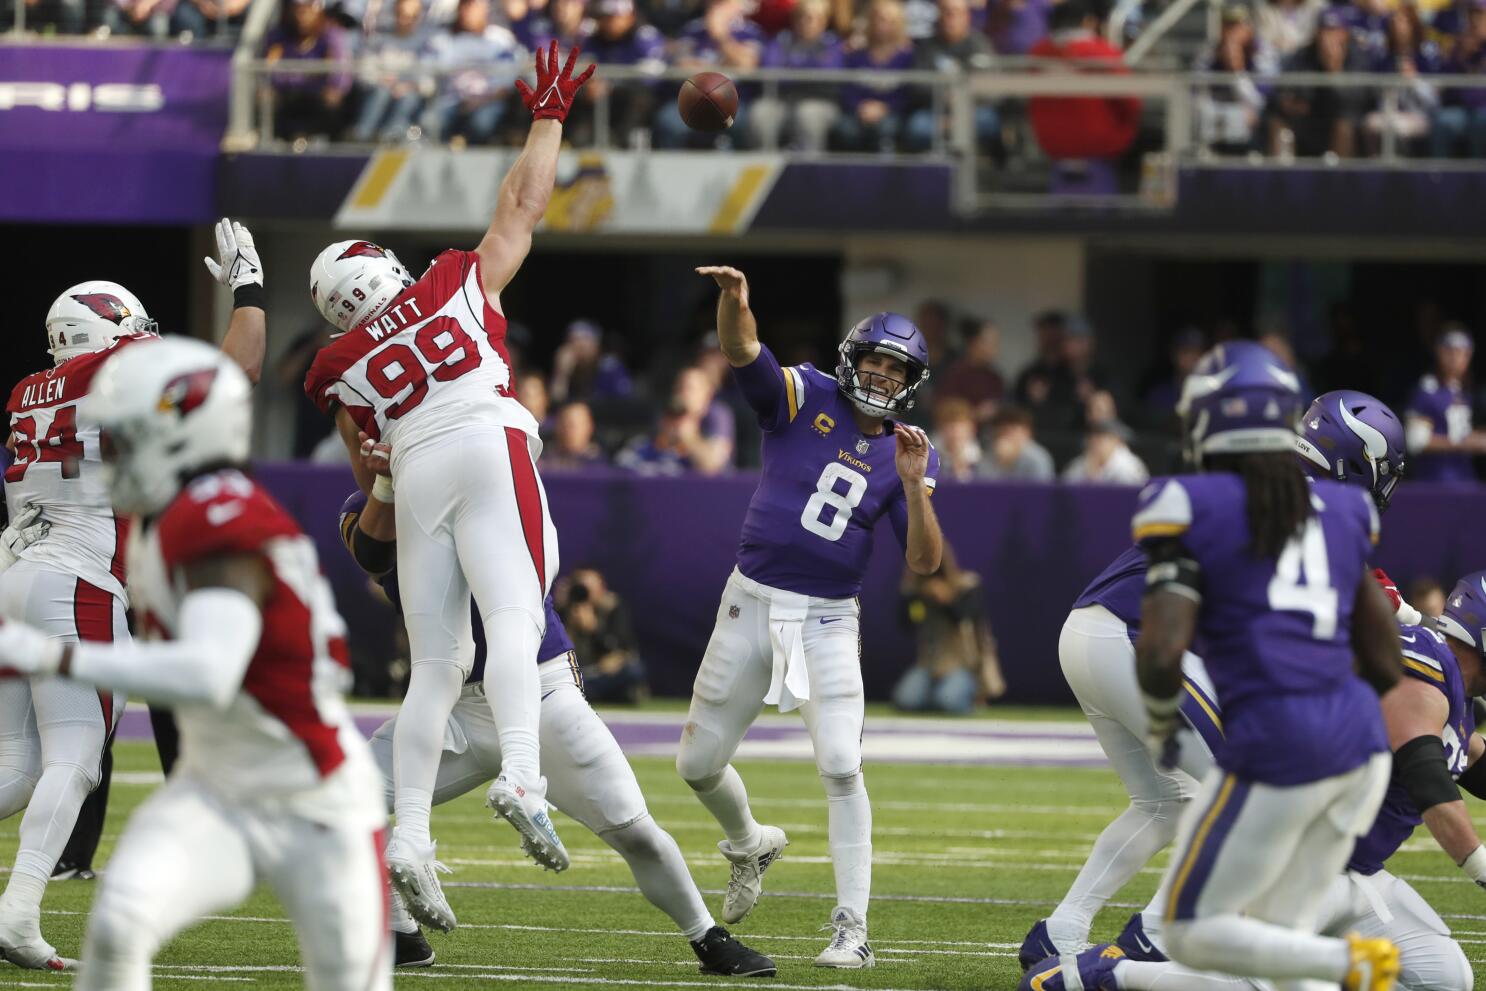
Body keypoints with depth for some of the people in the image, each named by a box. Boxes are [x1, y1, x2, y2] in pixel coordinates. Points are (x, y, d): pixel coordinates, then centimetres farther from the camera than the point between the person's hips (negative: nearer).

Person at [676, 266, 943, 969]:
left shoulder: (908, 453, 2)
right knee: (699, 763, 10)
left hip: (828, 620, -1)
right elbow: (742, 350, -20)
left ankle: (853, 929, -13)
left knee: (840, 768, -16)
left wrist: (913, 485, -20)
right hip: (753, 603, 1)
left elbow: (925, 562, -5)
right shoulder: (804, 398, -1)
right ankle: (749, 845, 43)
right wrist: (734, 300, -42)